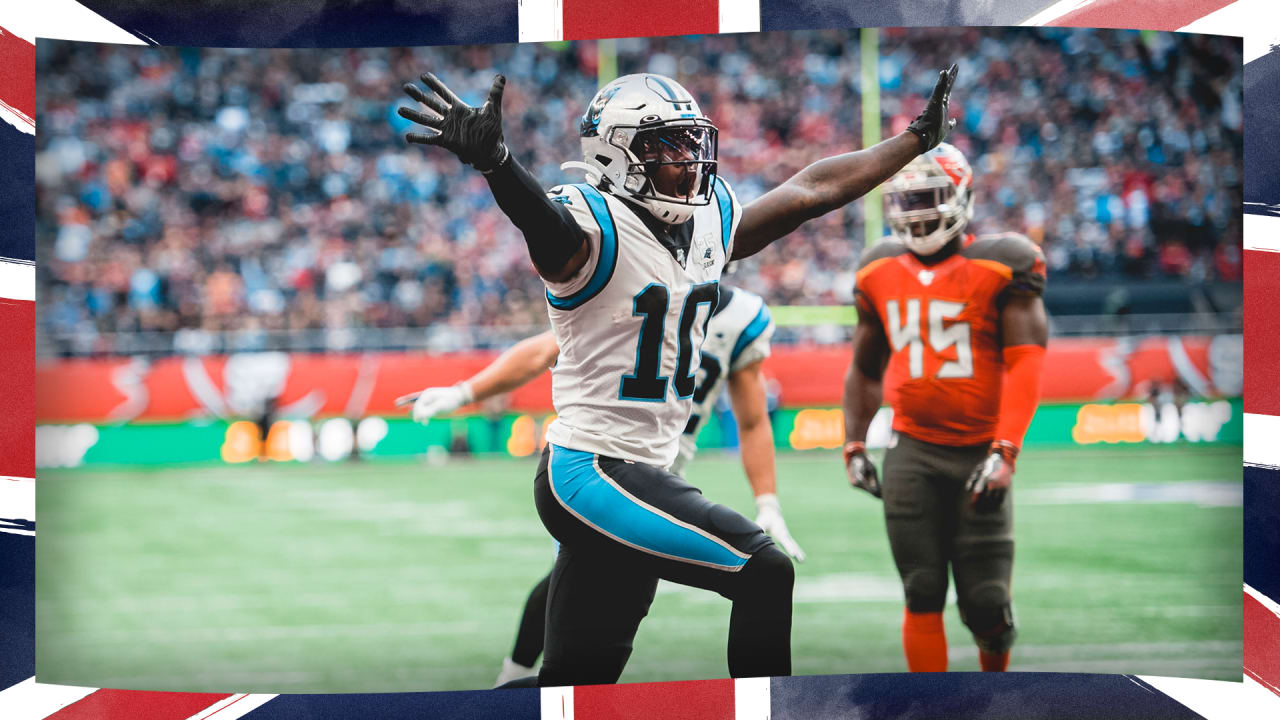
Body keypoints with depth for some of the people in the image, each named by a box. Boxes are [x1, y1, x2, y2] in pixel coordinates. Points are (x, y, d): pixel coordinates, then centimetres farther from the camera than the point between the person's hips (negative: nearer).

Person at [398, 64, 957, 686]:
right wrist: (492, 159, -59)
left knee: (576, 679, 12)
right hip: (591, 467, -9)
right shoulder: (595, 228, -15)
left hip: (644, 471, 9)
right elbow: (540, 218, -38)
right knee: (766, 575, -15)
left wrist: (918, 138, 23)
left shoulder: (711, 221, 10)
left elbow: (813, 190, 19)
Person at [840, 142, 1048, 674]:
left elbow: (1025, 365, -11)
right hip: (913, 452, 3)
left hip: (981, 452, -3)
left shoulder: (1000, 267, -4)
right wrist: (854, 445, 15)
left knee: (987, 604, -2)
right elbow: (864, 368, 23)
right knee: (922, 595, -4)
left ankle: (994, 679, 28)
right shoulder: (881, 272, 11)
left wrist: (1005, 451, -20)